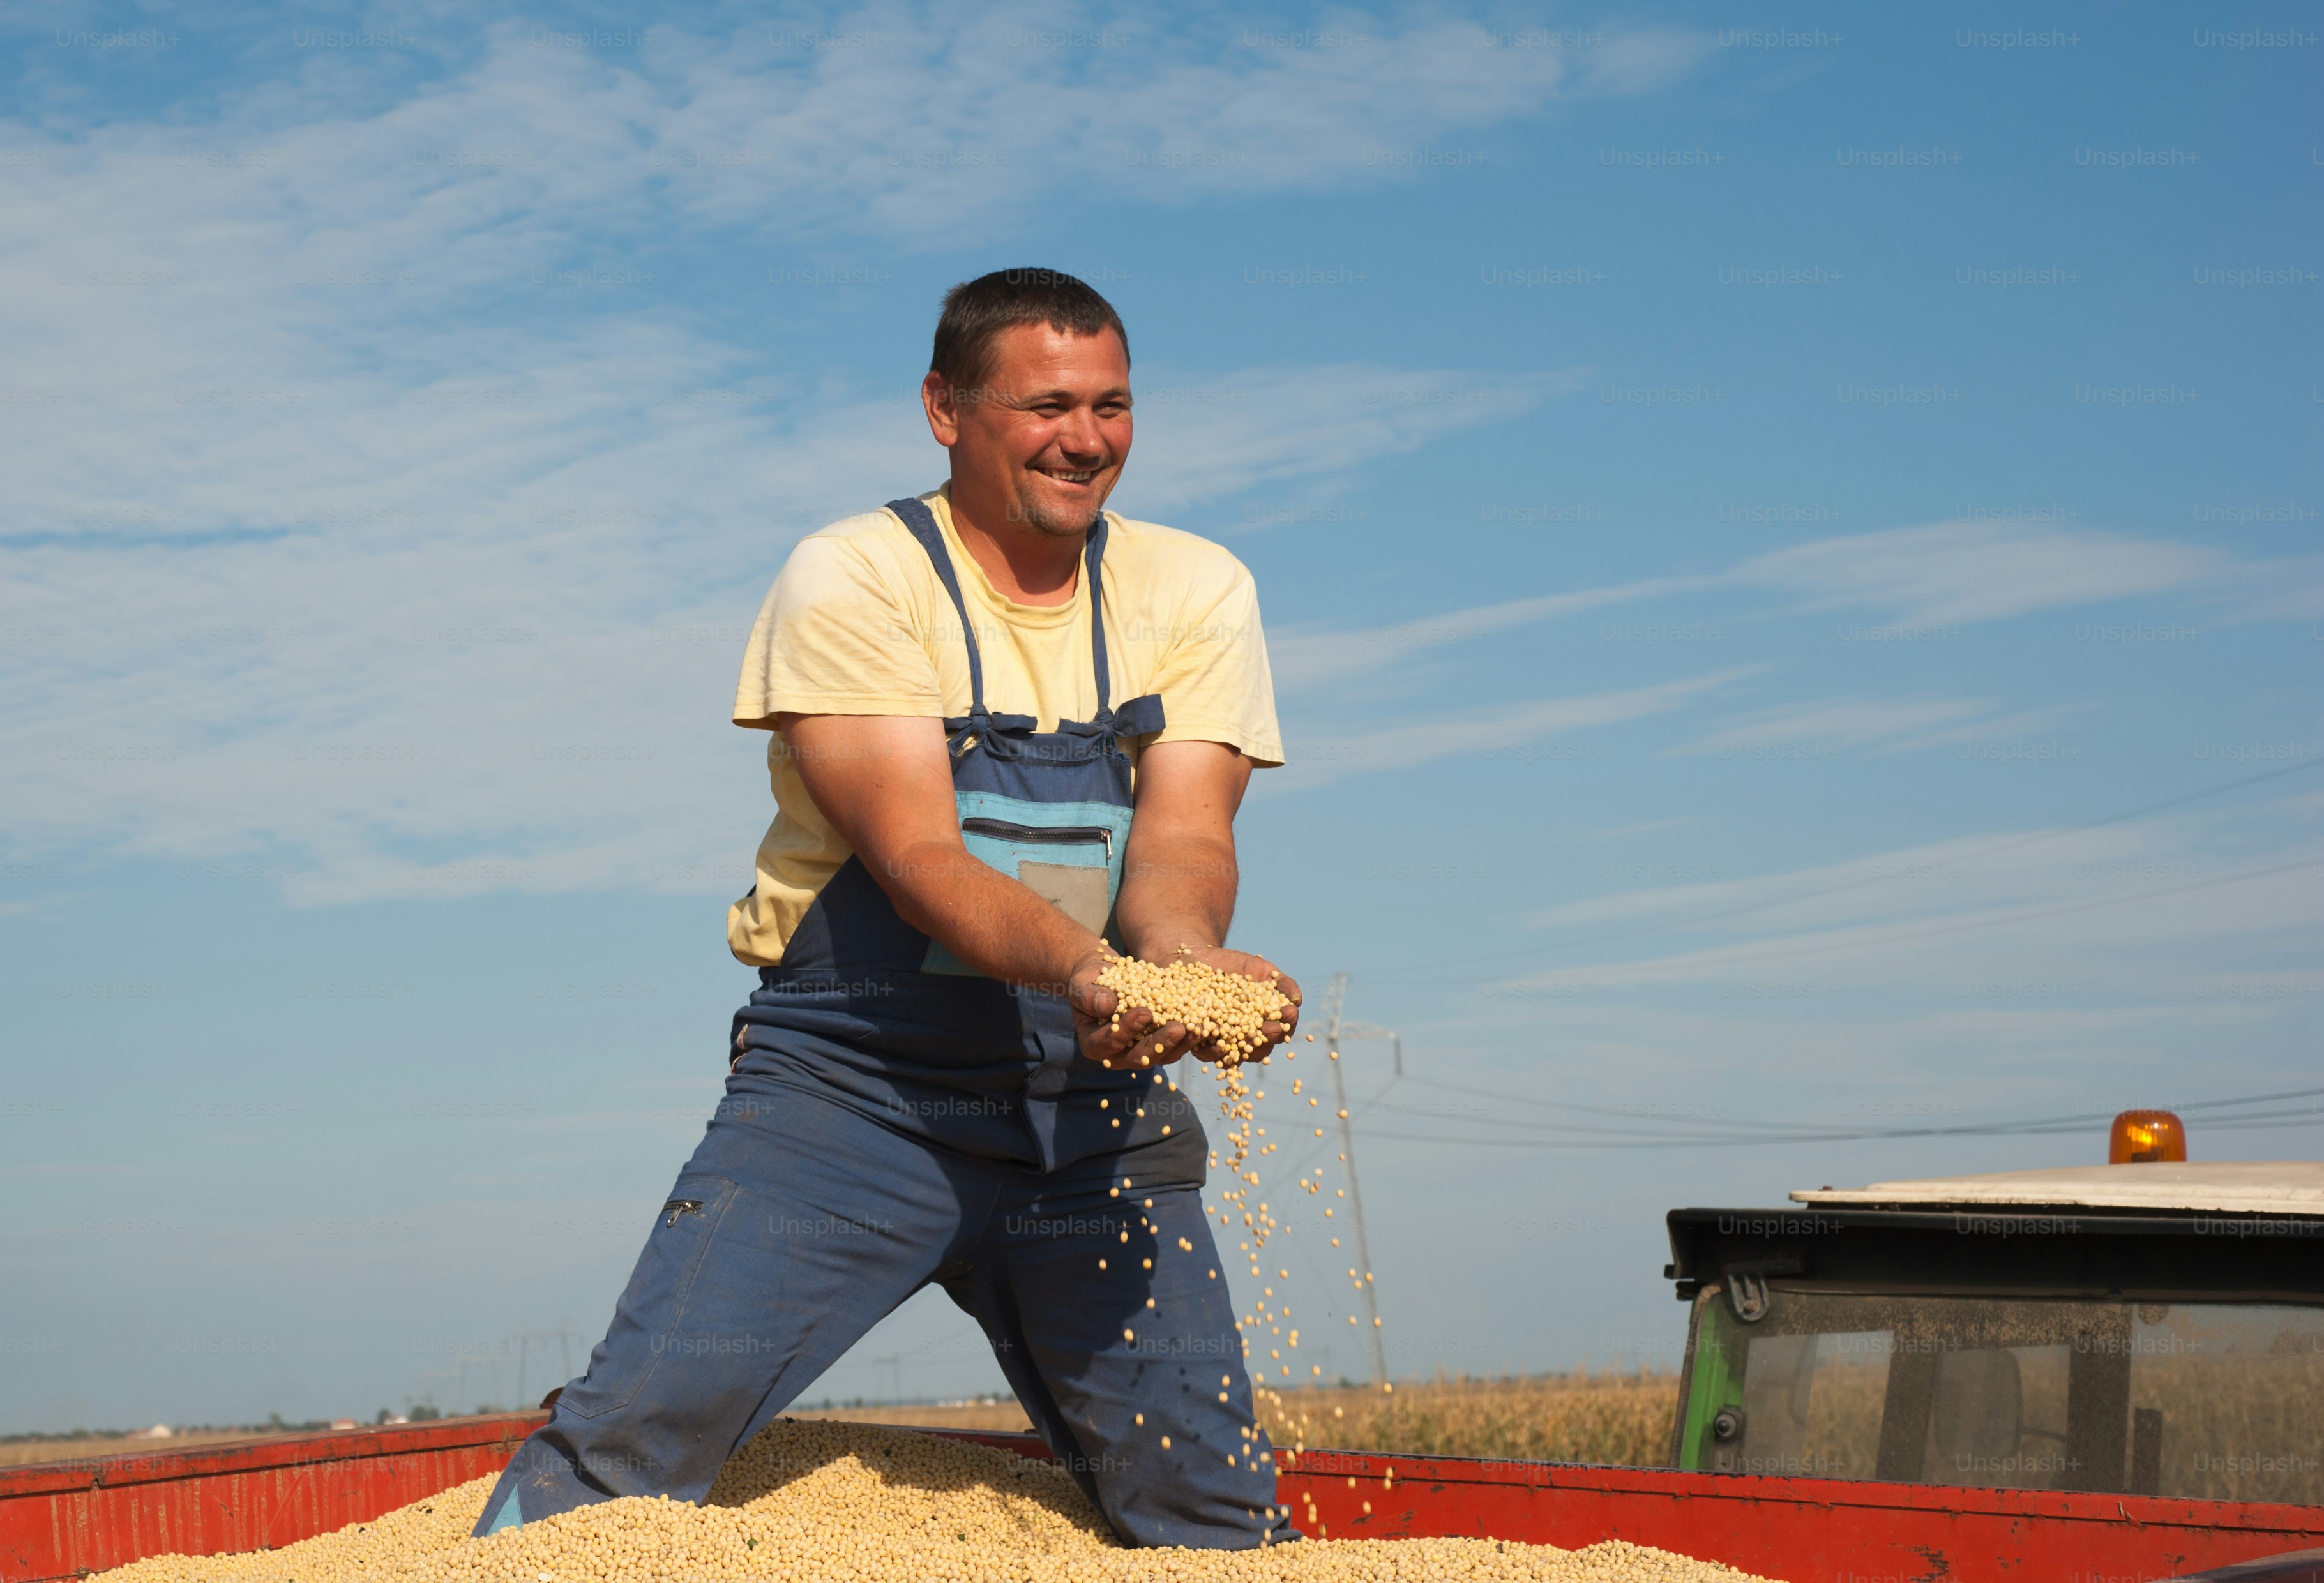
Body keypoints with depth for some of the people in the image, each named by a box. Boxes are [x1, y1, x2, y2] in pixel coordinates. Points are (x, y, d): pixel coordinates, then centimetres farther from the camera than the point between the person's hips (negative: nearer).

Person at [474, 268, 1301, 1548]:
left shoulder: (1195, 592, 5)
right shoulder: (853, 578, -7)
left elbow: (1182, 833, -7)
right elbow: (917, 854, -18)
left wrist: (1184, 957, -31)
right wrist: (1077, 968, -37)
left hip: (1091, 1112, 3)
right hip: (852, 1090, -3)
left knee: (1215, 1509, 0)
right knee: (637, 1424, -16)